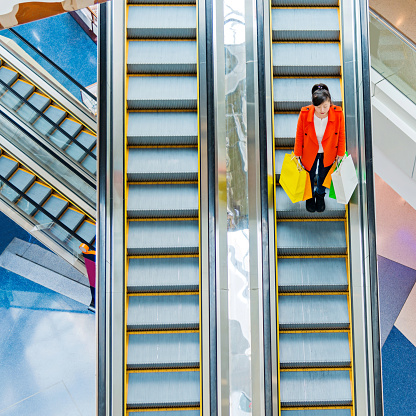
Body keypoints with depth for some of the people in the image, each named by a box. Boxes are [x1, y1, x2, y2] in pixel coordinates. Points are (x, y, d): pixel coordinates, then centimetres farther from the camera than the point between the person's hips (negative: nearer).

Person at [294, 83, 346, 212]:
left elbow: (341, 135, -10)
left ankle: (320, 196, 57)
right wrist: (297, 154, -2)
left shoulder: (338, 113, -29)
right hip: (309, 152, -1)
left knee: (323, 175, 24)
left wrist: (340, 154, -1)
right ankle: (310, 197, 55)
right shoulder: (305, 113, -30)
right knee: (309, 176, 22)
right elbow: (299, 135, -12)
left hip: (328, 153, 1)